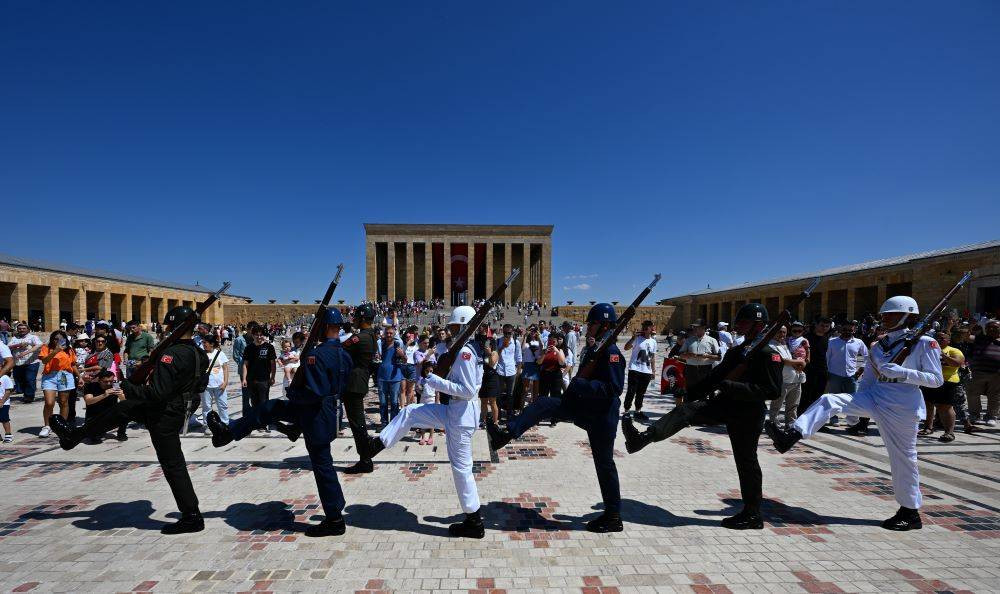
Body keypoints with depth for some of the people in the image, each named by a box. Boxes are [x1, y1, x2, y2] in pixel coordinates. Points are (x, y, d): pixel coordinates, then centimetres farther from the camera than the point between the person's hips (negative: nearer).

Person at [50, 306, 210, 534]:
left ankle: (192, 517, 12)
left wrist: (129, 390, -12)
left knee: (173, 465, 2)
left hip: (164, 416, -9)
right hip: (178, 408, 9)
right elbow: (201, 385, 13)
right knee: (121, 408, 25)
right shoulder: (198, 353, 0)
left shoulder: (172, 353, -28)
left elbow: (158, 392, -29)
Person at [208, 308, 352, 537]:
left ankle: (335, 520, 17)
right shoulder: (344, 355, 1)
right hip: (329, 406, 9)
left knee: (322, 464, 4)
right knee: (268, 408, 20)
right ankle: (229, 432, 40)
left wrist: (293, 392, -10)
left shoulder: (316, 355, -27)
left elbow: (314, 393, -30)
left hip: (316, 415, -9)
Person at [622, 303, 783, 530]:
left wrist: (732, 386, -26)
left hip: (748, 415, -7)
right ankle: (643, 438, -22)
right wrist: (693, 393, 14)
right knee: (686, 409, -11)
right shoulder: (736, 351, 13)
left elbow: (773, 391, -22)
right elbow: (716, 376, 19)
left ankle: (753, 515, 19)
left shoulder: (769, 355, -13)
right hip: (726, 406, 7)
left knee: (746, 463, 3)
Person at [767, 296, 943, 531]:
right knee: (829, 401, -15)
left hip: (902, 407, -6)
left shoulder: (924, 343, -5)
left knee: (903, 458, 3)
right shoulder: (879, 346, 12)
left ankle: (911, 513, 20)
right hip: (875, 397, 6)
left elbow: (937, 379, -9)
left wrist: (901, 372, -22)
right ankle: (791, 435, -28)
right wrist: (855, 406, 16)